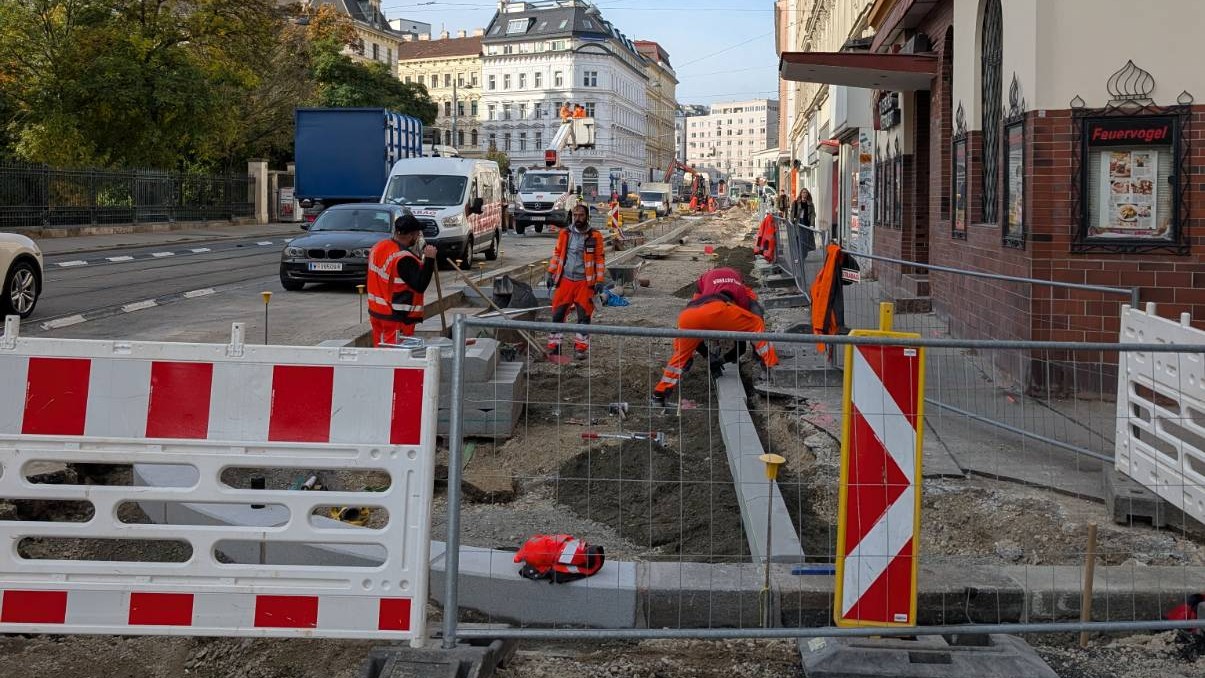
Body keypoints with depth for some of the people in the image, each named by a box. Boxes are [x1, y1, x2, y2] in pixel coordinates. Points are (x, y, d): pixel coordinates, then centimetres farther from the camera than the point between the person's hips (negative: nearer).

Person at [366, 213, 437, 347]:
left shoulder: (378, 247, 5)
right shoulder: (405, 258, -22)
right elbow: (420, 285, -21)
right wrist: (429, 259, -20)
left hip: (376, 312, 9)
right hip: (397, 318, -9)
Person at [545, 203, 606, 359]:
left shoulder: (595, 236, -1)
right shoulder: (564, 234, 7)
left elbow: (600, 259, 1)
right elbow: (557, 254, 14)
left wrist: (599, 281, -4)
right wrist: (550, 274, 10)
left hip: (585, 282, -2)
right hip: (565, 280, 2)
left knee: (584, 315, 2)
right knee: (558, 313, 3)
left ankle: (580, 347, 11)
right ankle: (554, 346, 11)